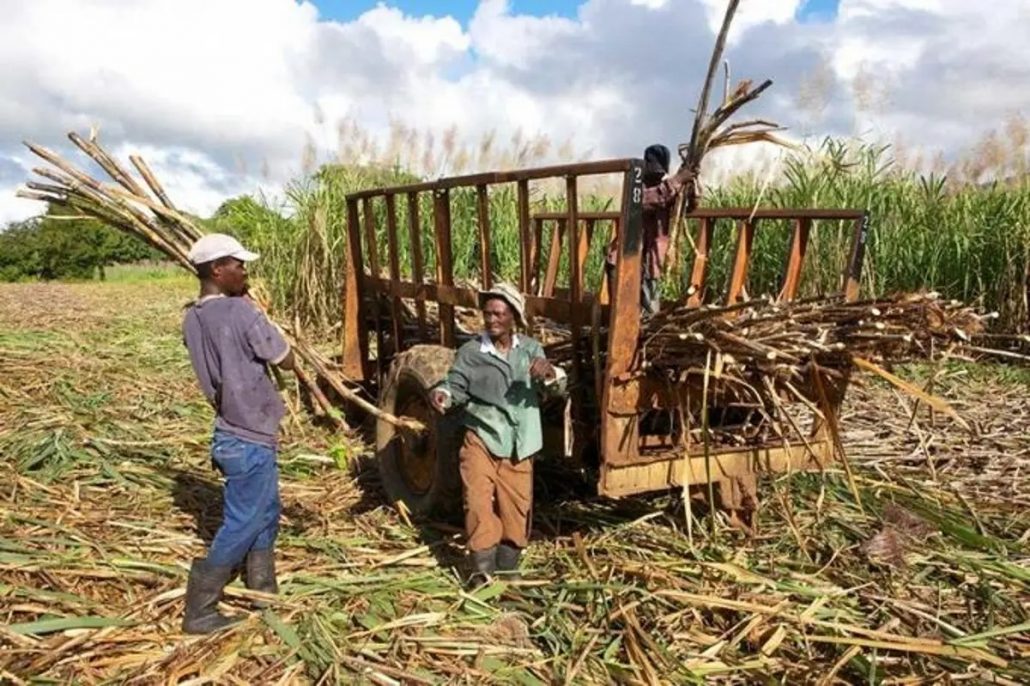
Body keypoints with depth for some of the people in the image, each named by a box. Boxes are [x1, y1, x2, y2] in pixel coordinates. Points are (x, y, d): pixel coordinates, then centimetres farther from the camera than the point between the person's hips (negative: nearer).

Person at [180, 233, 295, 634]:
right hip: (250, 437, -9)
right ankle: (199, 612, 14)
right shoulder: (241, 311, -21)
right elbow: (287, 361, -14)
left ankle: (263, 593, 34)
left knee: (265, 513, 22)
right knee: (242, 524, 4)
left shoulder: (192, 319, 5)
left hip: (234, 430, 9)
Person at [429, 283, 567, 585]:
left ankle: (508, 564, 28)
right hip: (482, 438, -2)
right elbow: (456, 385, -5)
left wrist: (550, 373, -26)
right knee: (478, 500, -11)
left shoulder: (531, 350, 1)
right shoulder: (471, 352, -6)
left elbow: (557, 389, -3)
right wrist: (442, 394, -28)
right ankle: (482, 565, 3)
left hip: (518, 443, 2)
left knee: (516, 504, 9)